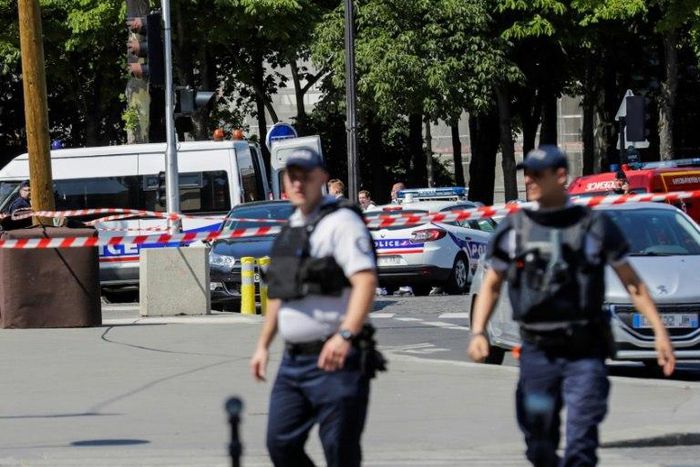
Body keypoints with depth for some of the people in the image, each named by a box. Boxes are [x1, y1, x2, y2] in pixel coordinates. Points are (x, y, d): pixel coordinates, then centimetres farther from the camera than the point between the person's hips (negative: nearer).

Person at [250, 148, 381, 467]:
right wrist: (263, 344, 23)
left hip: (335, 358, -8)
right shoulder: (290, 229, 18)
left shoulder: (340, 221, -9)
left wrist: (345, 335, -32)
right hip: (293, 361, 9)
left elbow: (366, 280, -21)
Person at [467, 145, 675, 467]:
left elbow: (632, 283, 6)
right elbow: (491, 286, 12)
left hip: (585, 355, -2)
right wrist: (477, 333, -3)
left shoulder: (596, 227, 1)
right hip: (537, 354, 2)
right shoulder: (513, 230, 6)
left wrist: (659, 332, -1)